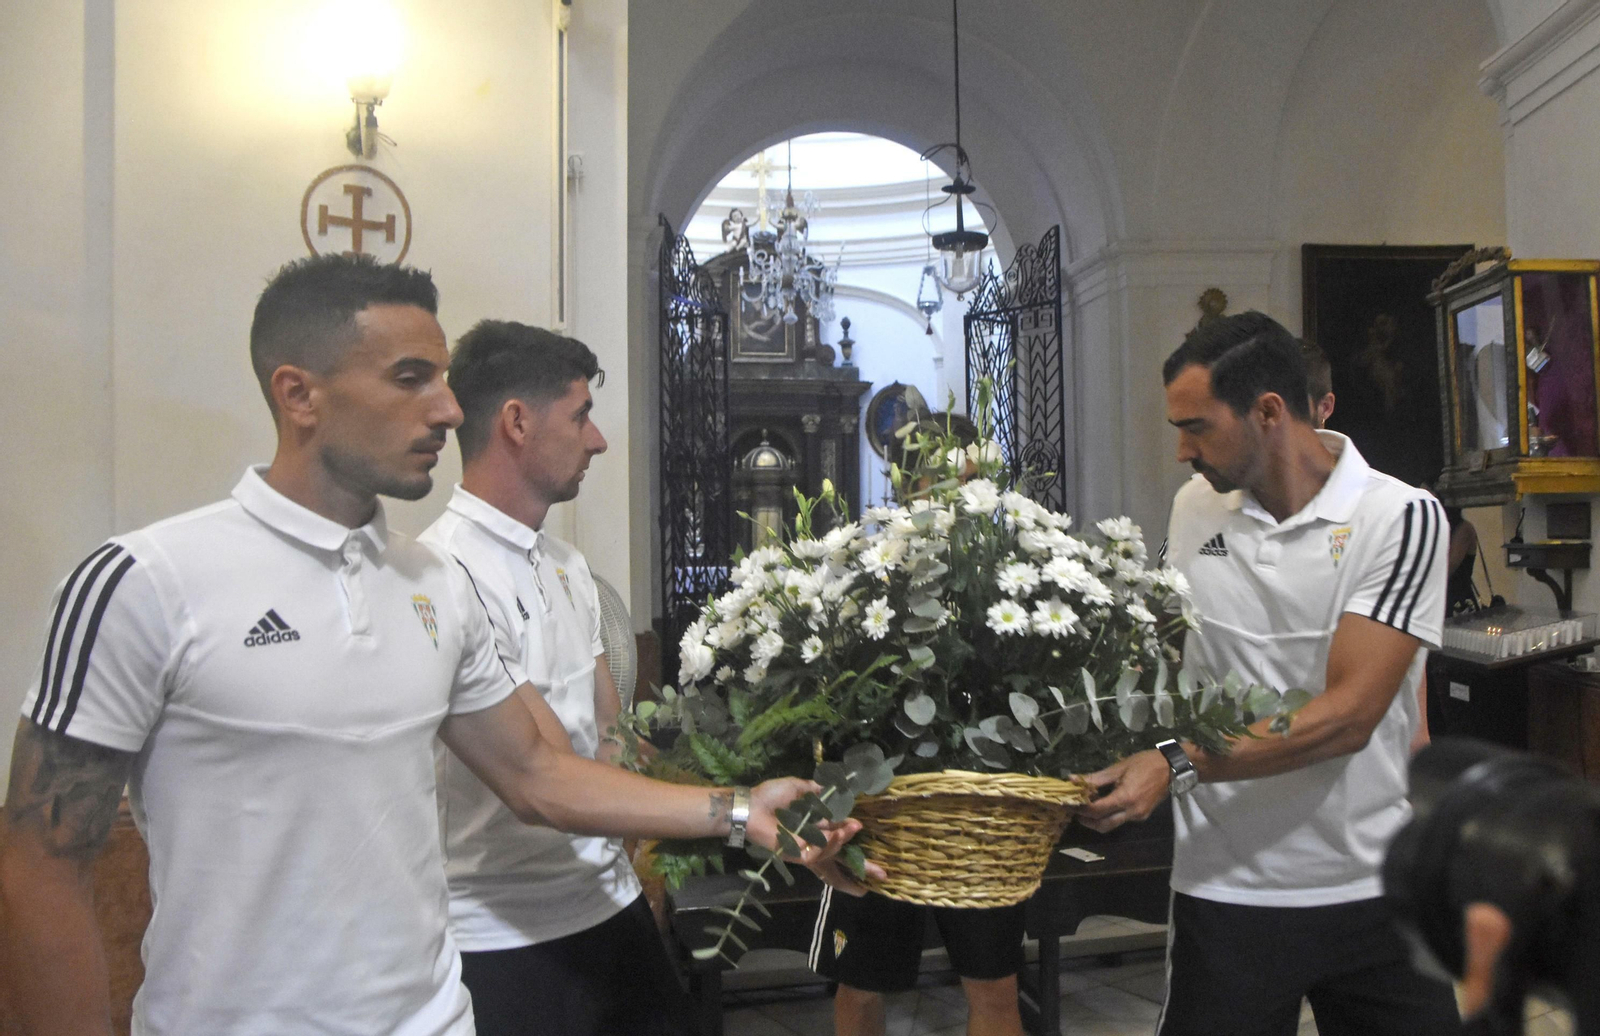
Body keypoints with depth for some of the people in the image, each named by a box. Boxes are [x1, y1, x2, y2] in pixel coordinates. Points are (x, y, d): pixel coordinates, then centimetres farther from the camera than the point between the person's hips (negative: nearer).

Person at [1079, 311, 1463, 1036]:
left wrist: (1178, 765, -25)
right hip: (1226, 887, 3)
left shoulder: (1400, 517, -11)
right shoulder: (1193, 507, 4)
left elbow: (1348, 714, -19)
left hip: (1373, 887, -2)